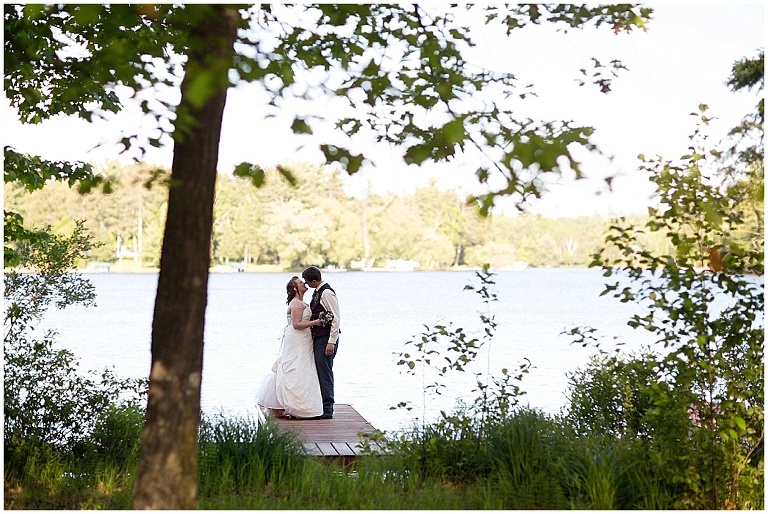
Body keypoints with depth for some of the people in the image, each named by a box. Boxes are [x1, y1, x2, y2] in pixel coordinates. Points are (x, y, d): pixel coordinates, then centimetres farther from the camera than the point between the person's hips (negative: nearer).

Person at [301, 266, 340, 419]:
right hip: (318, 337, 10)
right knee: (320, 371, 12)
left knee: (325, 372, -8)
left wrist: (331, 342, -22)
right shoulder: (318, 292, 14)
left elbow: (336, 319, -20)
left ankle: (327, 410, -5)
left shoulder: (327, 293, -17)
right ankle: (322, 407, 18)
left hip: (326, 338, -10)